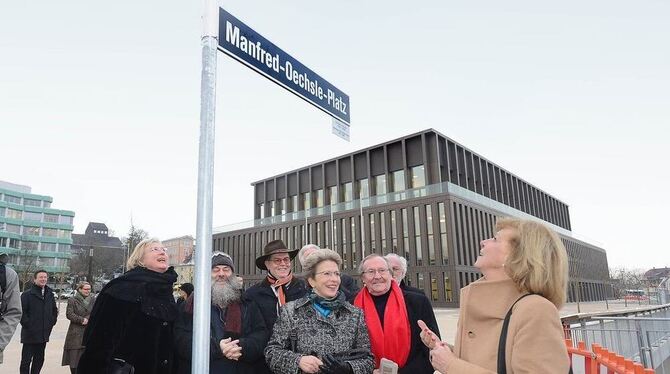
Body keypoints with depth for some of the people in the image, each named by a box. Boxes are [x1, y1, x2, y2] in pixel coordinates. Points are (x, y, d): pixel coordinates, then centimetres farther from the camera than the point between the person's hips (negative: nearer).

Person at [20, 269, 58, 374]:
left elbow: (54, 311, 20)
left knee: (39, 359, 13)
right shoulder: (27, 294, -7)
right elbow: (22, 312, -12)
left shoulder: (50, 294, 10)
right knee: (26, 359, 0)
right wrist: (27, 325, -14)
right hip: (29, 334, -6)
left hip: (44, 334, 6)